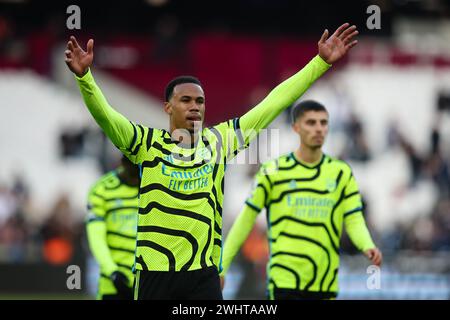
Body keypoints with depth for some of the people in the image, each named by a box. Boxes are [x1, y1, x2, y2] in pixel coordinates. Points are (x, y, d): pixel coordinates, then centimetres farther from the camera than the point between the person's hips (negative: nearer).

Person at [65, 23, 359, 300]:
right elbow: (104, 114, -14)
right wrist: (84, 76, -33)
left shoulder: (220, 140, 7)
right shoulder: (148, 143, 0)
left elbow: (272, 104, 8)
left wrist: (321, 63, 5)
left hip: (204, 272, 2)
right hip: (155, 271, -2)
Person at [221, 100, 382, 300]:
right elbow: (246, 220, 3)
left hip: (325, 282, 4)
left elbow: (354, 220, 2)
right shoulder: (274, 171, 0)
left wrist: (367, 246, -20)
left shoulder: (341, 173, 8)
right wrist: (221, 266, 0)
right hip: (285, 280, -4)